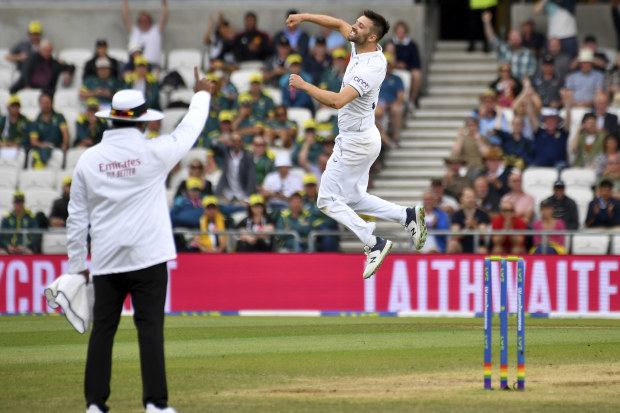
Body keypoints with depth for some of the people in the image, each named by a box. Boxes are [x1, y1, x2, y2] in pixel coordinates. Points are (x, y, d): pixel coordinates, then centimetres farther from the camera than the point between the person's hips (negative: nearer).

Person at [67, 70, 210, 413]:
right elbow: (189, 130, 12)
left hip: (105, 261, 3)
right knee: (150, 327, -3)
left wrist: (76, 263, 15)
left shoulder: (89, 159, 2)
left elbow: (76, 216, 7)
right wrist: (201, 95, 30)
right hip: (147, 257, -3)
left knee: (102, 329, 5)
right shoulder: (153, 152, -6)